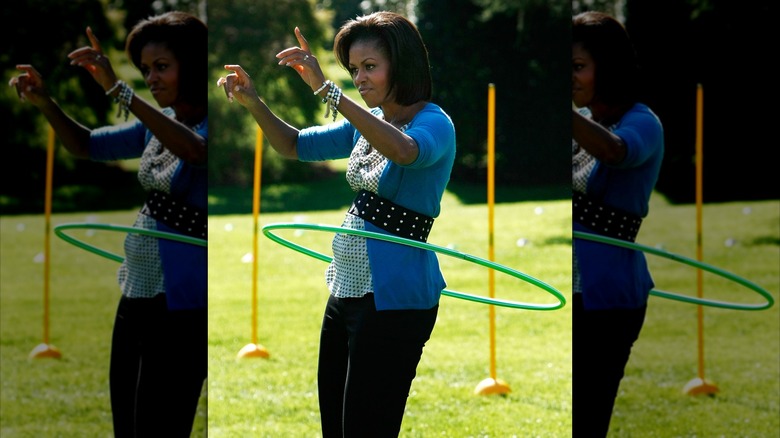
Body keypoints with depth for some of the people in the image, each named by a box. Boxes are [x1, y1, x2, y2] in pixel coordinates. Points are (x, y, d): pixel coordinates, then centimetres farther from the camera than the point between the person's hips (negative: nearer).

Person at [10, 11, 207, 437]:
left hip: (179, 307, -9)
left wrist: (118, 91, -38)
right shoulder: (159, 124, 11)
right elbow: (86, 145, 15)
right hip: (136, 295, 9)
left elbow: (194, 150, -35)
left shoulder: (208, 126, -13)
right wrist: (44, 102, -3)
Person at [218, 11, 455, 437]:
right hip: (347, 290, 9)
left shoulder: (433, 123, -14)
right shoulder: (368, 123, 11)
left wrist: (326, 90, -39)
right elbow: (295, 145, 17)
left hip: (393, 301, -9)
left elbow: (404, 150, -36)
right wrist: (253, 102, -2)